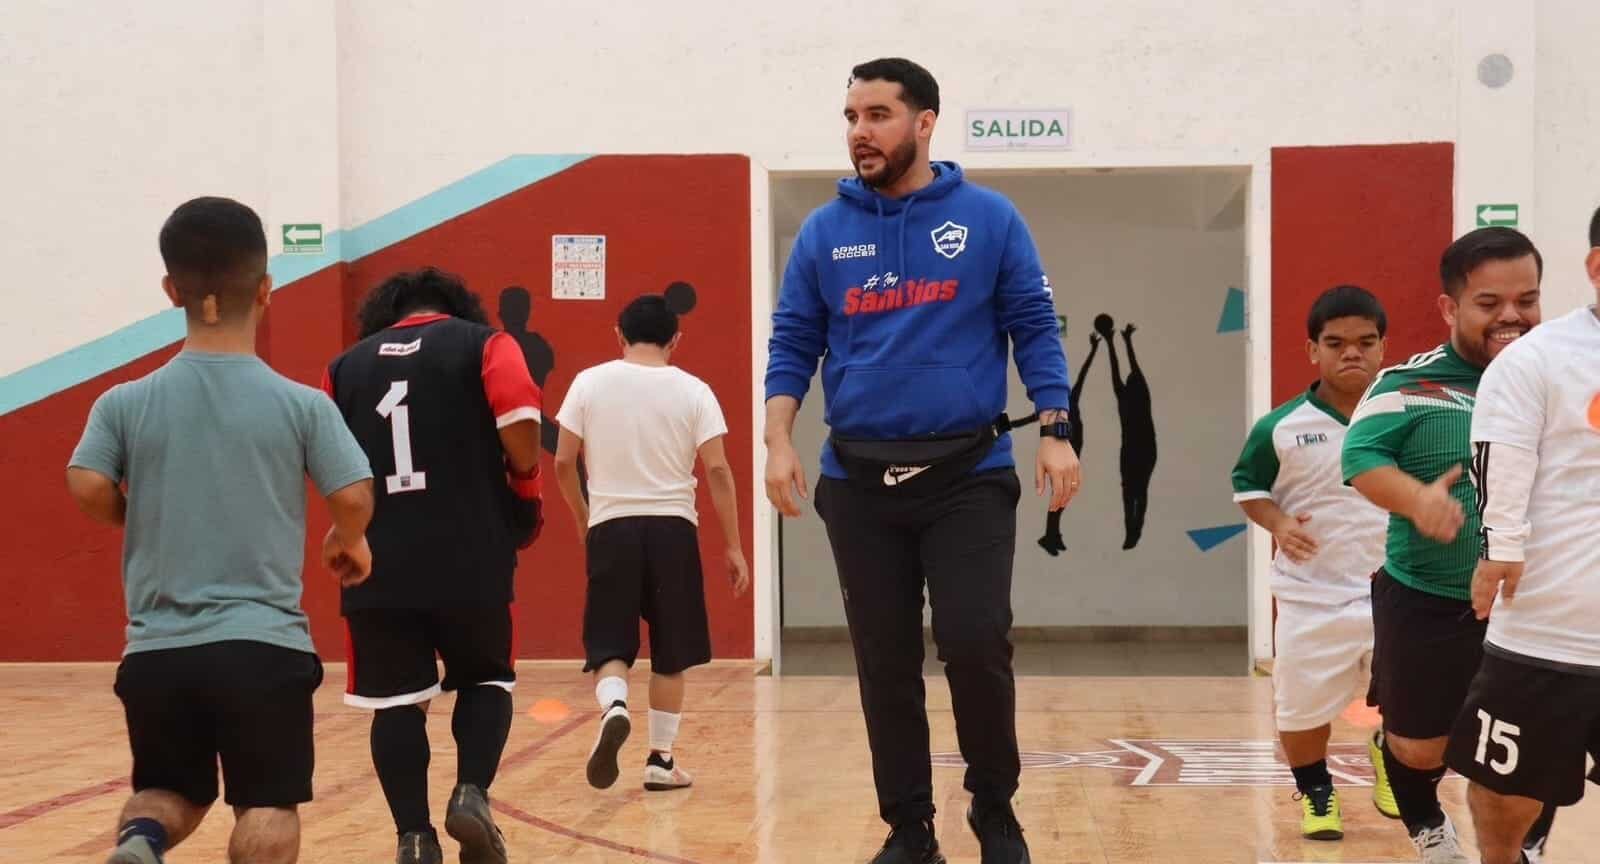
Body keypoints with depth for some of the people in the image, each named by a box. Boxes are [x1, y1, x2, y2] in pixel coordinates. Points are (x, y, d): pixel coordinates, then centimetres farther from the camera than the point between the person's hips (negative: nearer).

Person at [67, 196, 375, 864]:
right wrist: (349, 542, 15)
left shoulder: (125, 403, 1)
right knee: (268, 807, 5)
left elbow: (88, 488, -11)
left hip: (158, 650, 3)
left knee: (170, 795, 20)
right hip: (265, 645, -2)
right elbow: (354, 497, -8)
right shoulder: (301, 404, -3)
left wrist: (144, 520, 11)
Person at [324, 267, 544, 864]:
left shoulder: (346, 367, 13)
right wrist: (524, 492, 6)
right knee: (486, 680, 18)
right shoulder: (483, 343, 4)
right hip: (471, 559, -1)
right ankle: (471, 793, -1)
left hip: (378, 563, 2)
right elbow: (521, 431, -11)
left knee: (397, 700, 10)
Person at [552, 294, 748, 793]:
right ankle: (661, 759, 15)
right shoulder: (692, 391, 0)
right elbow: (717, 469, -5)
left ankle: (614, 708, -24)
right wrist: (733, 546, 0)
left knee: (609, 646, 6)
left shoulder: (590, 383, 1)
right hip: (673, 527, 0)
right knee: (671, 652, 12)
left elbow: (563, 462, 2)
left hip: (610, 526, 0)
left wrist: (583, 520, 19)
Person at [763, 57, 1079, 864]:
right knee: (886, 665, 7)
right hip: (859, 482, 2)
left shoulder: (989, 218, 1)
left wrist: (1055, 432, -9)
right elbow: (792, 344, 7)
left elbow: (1034, 329, 2)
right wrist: (780, 441, -7)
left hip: (969, 474, -2)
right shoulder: (824, 232, 6)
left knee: (977, 646, -9)